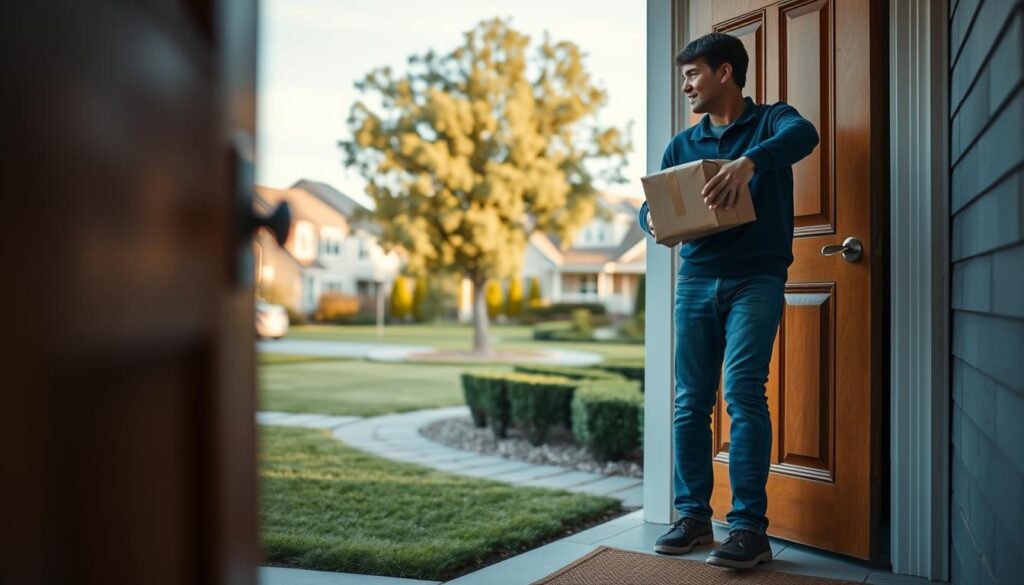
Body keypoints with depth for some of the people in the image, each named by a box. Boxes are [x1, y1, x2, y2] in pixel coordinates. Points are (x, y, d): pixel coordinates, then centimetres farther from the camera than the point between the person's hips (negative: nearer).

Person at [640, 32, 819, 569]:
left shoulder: (770, 120, 3)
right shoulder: (682, 144, 17)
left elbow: (802, 134, -20)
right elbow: (651, 205, 11)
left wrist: (748, 163, -40)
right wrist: (653, 220, -14)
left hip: (757, 278, -4)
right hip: (696, 280, 5)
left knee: (743, 392, -15)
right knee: (690, 401, 2)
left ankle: (750, 526, -11)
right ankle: (693, 515, 11)